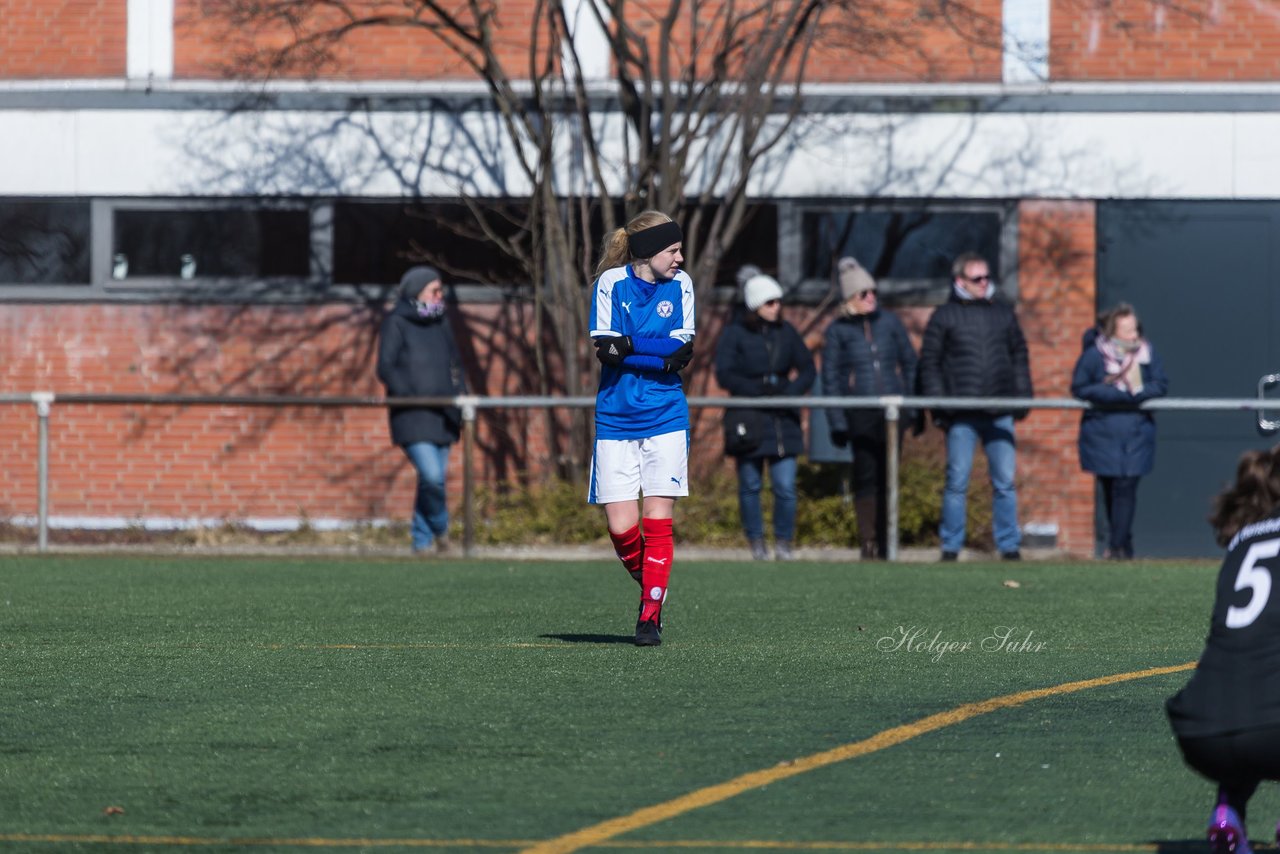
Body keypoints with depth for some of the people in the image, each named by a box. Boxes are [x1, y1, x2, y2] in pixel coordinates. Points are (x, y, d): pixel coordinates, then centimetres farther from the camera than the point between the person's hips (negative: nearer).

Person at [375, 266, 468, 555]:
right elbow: (386, 369, -9)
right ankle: (440, 527, 7)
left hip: (441, 416, 6)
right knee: (431, 476, -17)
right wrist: (414, 396, -18)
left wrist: (460, 393, 8)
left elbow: (455, 365, 25)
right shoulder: (396, 324, -4)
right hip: (412, 417, -6)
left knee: (436, 478, 5)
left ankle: (422, 541, 16)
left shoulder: (441, 323, 16)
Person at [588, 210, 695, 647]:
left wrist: (628, 345, -13)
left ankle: (651, 614, 1)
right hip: (615, 419, -1)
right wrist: (660, 353, -15)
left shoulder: (680, 285, 2)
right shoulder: (611, 283, -4)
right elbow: (605, 350, -12)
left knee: (657, 520, -6)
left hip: (665, 418, 1)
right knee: (621, 526, -5)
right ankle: (650, 585, 21)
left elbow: (683, 353, -7)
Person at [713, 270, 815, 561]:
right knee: (750, 485, 6)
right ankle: (756, 543, 19)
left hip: (783, 418, 2)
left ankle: (784, 544, 10)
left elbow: (808, 370, 8)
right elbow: (724, 375, -10)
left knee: (785, 487, -5)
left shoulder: (786, 332, 8)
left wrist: (791, 392, -11)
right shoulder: (735, 335, -3)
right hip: (748, 417, -2)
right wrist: (758, 391, -19)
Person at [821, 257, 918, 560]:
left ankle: (886, 543, 11)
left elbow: (910, 364, 14)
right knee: (866, 478, -6)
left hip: (892, 413, 3)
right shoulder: (837, 331, 1)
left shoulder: (890, 323, 8)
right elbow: (830, 378, 2)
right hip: (860, 417, -3)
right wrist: (838, 423, -4)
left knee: (888, 478, 4)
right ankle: (867, 543, -2)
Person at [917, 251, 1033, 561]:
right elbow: (929, 363, 2)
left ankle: (1009, 546, 7)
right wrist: (938, 407, -5)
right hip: (961, 415, -3)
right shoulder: (945, 316, 3)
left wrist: (1022, 397, 8)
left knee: (1005, 481, 2)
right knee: (957, 481, -1)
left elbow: (1019, 357, 17)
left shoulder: (1003, 313, 13)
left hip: (1000, 414, 3)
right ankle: (951, 547, 5)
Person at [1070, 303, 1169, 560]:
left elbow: (1161, 385, 5)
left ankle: (1118, 545, -6)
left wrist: (1138, 393, -15)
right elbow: (1079, 388, -6)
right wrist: (1117, 394, -14)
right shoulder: (1094, 354, -5)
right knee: (1109, 487, 5)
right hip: (1102, 430, 0)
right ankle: (1122, 544, 19)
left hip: (1137, 431, 0)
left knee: (1126, 486, -9)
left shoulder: (1146, 353, 2)